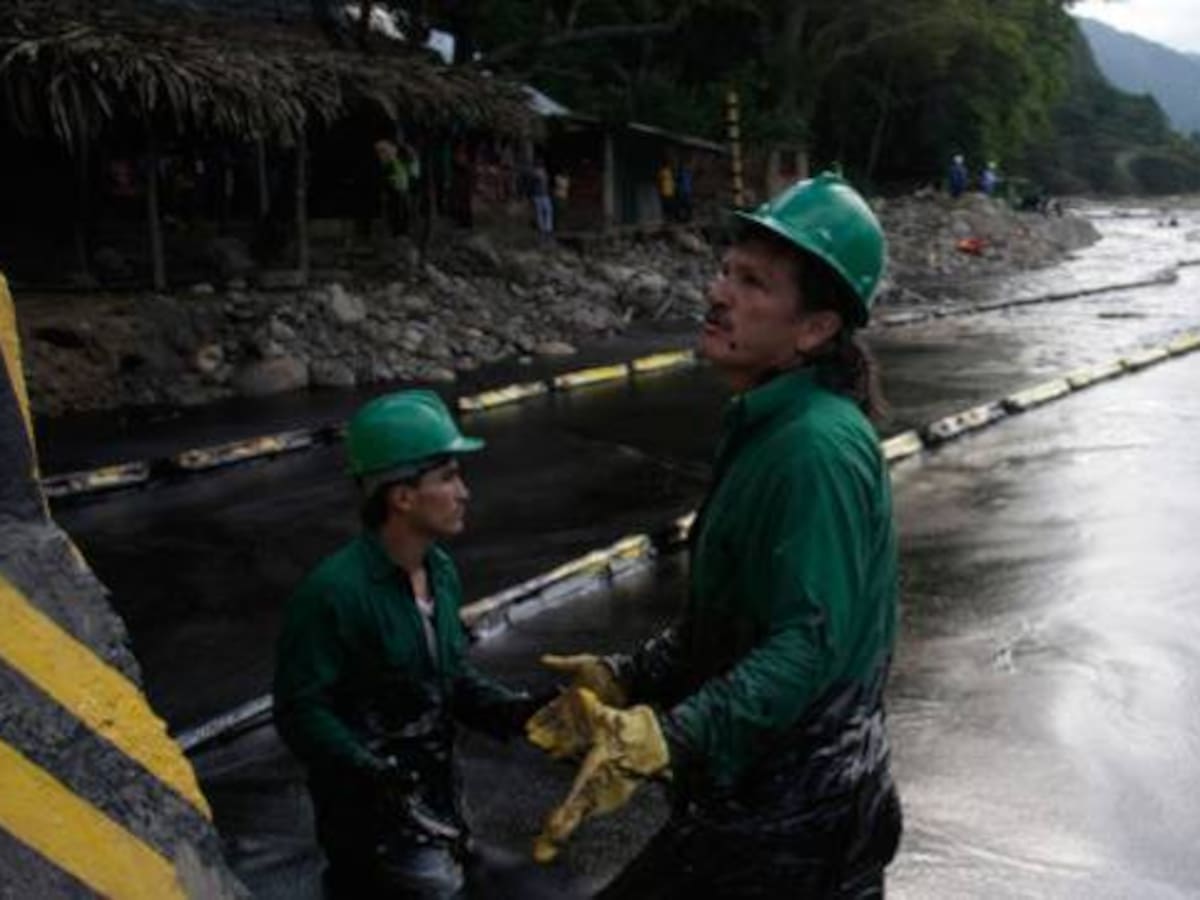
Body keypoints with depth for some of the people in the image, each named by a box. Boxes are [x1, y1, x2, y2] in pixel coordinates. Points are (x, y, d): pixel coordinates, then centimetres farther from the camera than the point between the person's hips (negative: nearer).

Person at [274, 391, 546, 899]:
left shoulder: (441, 572, 1)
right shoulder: (332, 592, -25)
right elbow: (300, 712, -23)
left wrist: (518, 711, -7)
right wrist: (370, 773, -33)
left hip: (436, 795, 8)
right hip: (370, 813, -8)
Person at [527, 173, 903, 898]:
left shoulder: (817, 449, -24)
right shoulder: (767, 430, 9)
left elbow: (808, 643, -32)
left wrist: (665, 740, -41)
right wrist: (627, 680, 11)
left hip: (781, 827, -10)